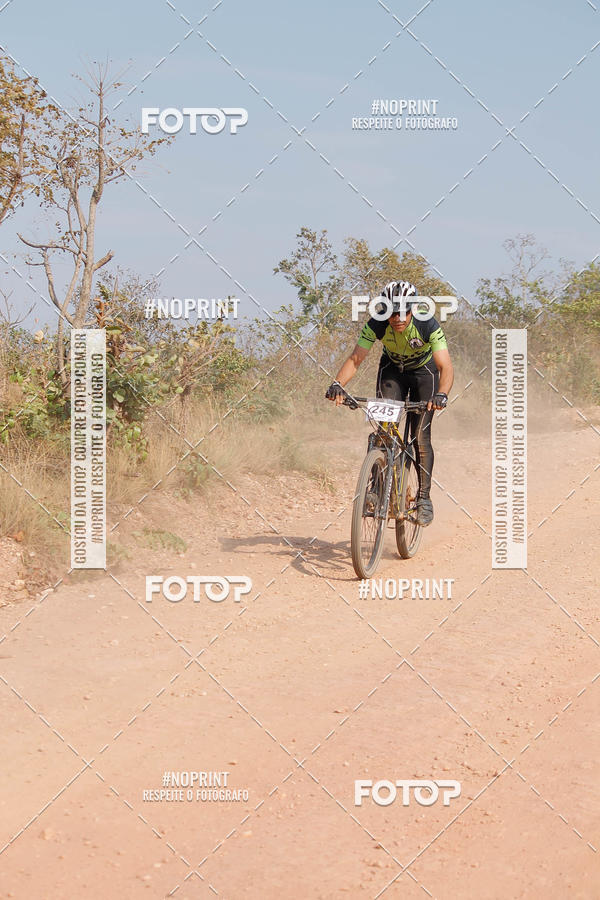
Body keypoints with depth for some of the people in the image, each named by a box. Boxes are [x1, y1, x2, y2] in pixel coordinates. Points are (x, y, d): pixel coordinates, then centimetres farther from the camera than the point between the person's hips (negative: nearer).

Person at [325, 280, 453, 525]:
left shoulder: (428, 326, -34)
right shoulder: (377, 325, -28)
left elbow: (446, 367, -39)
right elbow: (355, 359, -31)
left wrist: (441, 394, -58)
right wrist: (338, 384, -50)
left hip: (424, 372, -2)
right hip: (392, 370, 2)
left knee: (420, 437, -10)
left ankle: (424, 497, 1)